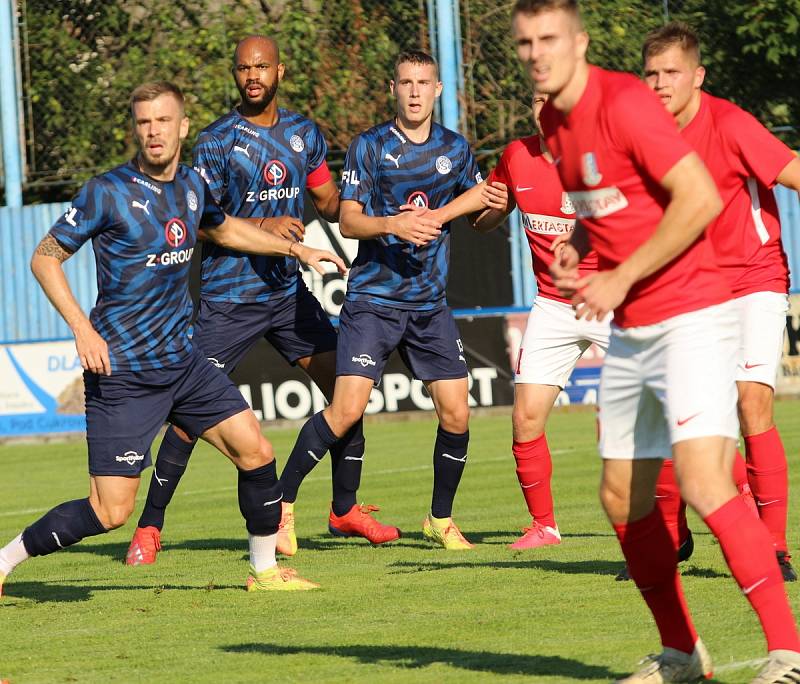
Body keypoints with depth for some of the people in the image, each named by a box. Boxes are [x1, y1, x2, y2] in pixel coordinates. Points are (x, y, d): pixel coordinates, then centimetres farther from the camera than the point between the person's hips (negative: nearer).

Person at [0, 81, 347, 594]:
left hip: (181, 359, 7)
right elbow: (45, 258, -8)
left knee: (256, 452, 1)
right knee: (111, 511, -10)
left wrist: (295, 248, 30)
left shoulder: (193, 185, 7)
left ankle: (266, 570, 19)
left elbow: (220, 228, 31)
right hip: (121, 372, -6)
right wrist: (82, 328, -18)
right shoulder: (108, 192, -13)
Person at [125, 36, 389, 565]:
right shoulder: (216, 141, -7)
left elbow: (329, 201, 19)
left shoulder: (305, 135, 9)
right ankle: (149, 527, 0)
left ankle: (345, 506, 19)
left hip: (289, 290, 5)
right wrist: (264, 226, -23)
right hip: (229, 298, -5)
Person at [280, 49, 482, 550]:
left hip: (431, 303, 4)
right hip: (373, 299, -4)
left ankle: (441, 520, 17)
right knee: (347, 410, -14)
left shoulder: (455, 148, 9)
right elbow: (348, 220, -7)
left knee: (456, 414, -2)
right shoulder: (370, 147, -2)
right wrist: (391, 224, -25)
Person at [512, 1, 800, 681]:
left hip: (690, 317, -9)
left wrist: (620, 279, -18)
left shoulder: (624, 102, -16)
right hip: (628, 332, 9)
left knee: (704, 482, -21)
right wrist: (576, 248, 4)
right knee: (623, 497, 10)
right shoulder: (554, 122, 10)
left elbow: (701, 197, -21)